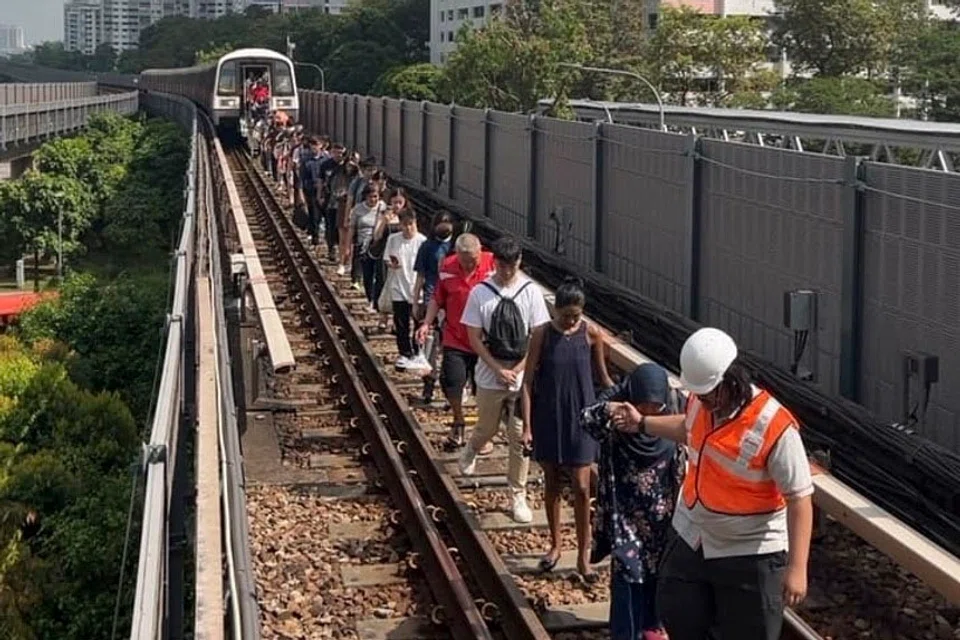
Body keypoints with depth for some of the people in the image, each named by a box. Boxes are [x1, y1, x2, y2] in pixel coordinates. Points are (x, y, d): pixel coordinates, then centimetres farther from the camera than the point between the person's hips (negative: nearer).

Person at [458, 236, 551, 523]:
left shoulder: (530, 291, -4)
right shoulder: (480, 292, -6)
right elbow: (474, 338, -4)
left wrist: (517, 370, -11)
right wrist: (499, 370, -11)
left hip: (523, 377, 0)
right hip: (490, 376, 0)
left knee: (520, 438, 1)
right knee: (488, 429, 15)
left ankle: (518, 497, 12)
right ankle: (470, 451, 50)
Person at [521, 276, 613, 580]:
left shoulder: (591, 334, -6)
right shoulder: (542, 334, -8)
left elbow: (602, 376, 8)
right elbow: (528, 381, -6)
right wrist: (527, 426, -10)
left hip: (581, 418, 0)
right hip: (548, 418, 1)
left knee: (581, 487, -3)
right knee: (551, 484, 13)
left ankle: (583, 555, 6)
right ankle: (555, 545, 29)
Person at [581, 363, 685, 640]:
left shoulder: (676, 404, -12)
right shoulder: (617, 400, -18)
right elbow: (586, 419, -32)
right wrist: (606, 410, -54)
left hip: (662, 507, 3)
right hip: (627, 507, -3)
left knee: (658, 566, 16)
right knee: (627, 567, -5)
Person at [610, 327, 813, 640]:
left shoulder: (774, 427, -28)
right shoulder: (702, 400, -6)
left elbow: (799, 499, -25)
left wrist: (797, 568, -27)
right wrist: (642, 423, 16)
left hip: (748, 553, -7)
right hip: (692, 540, 7)